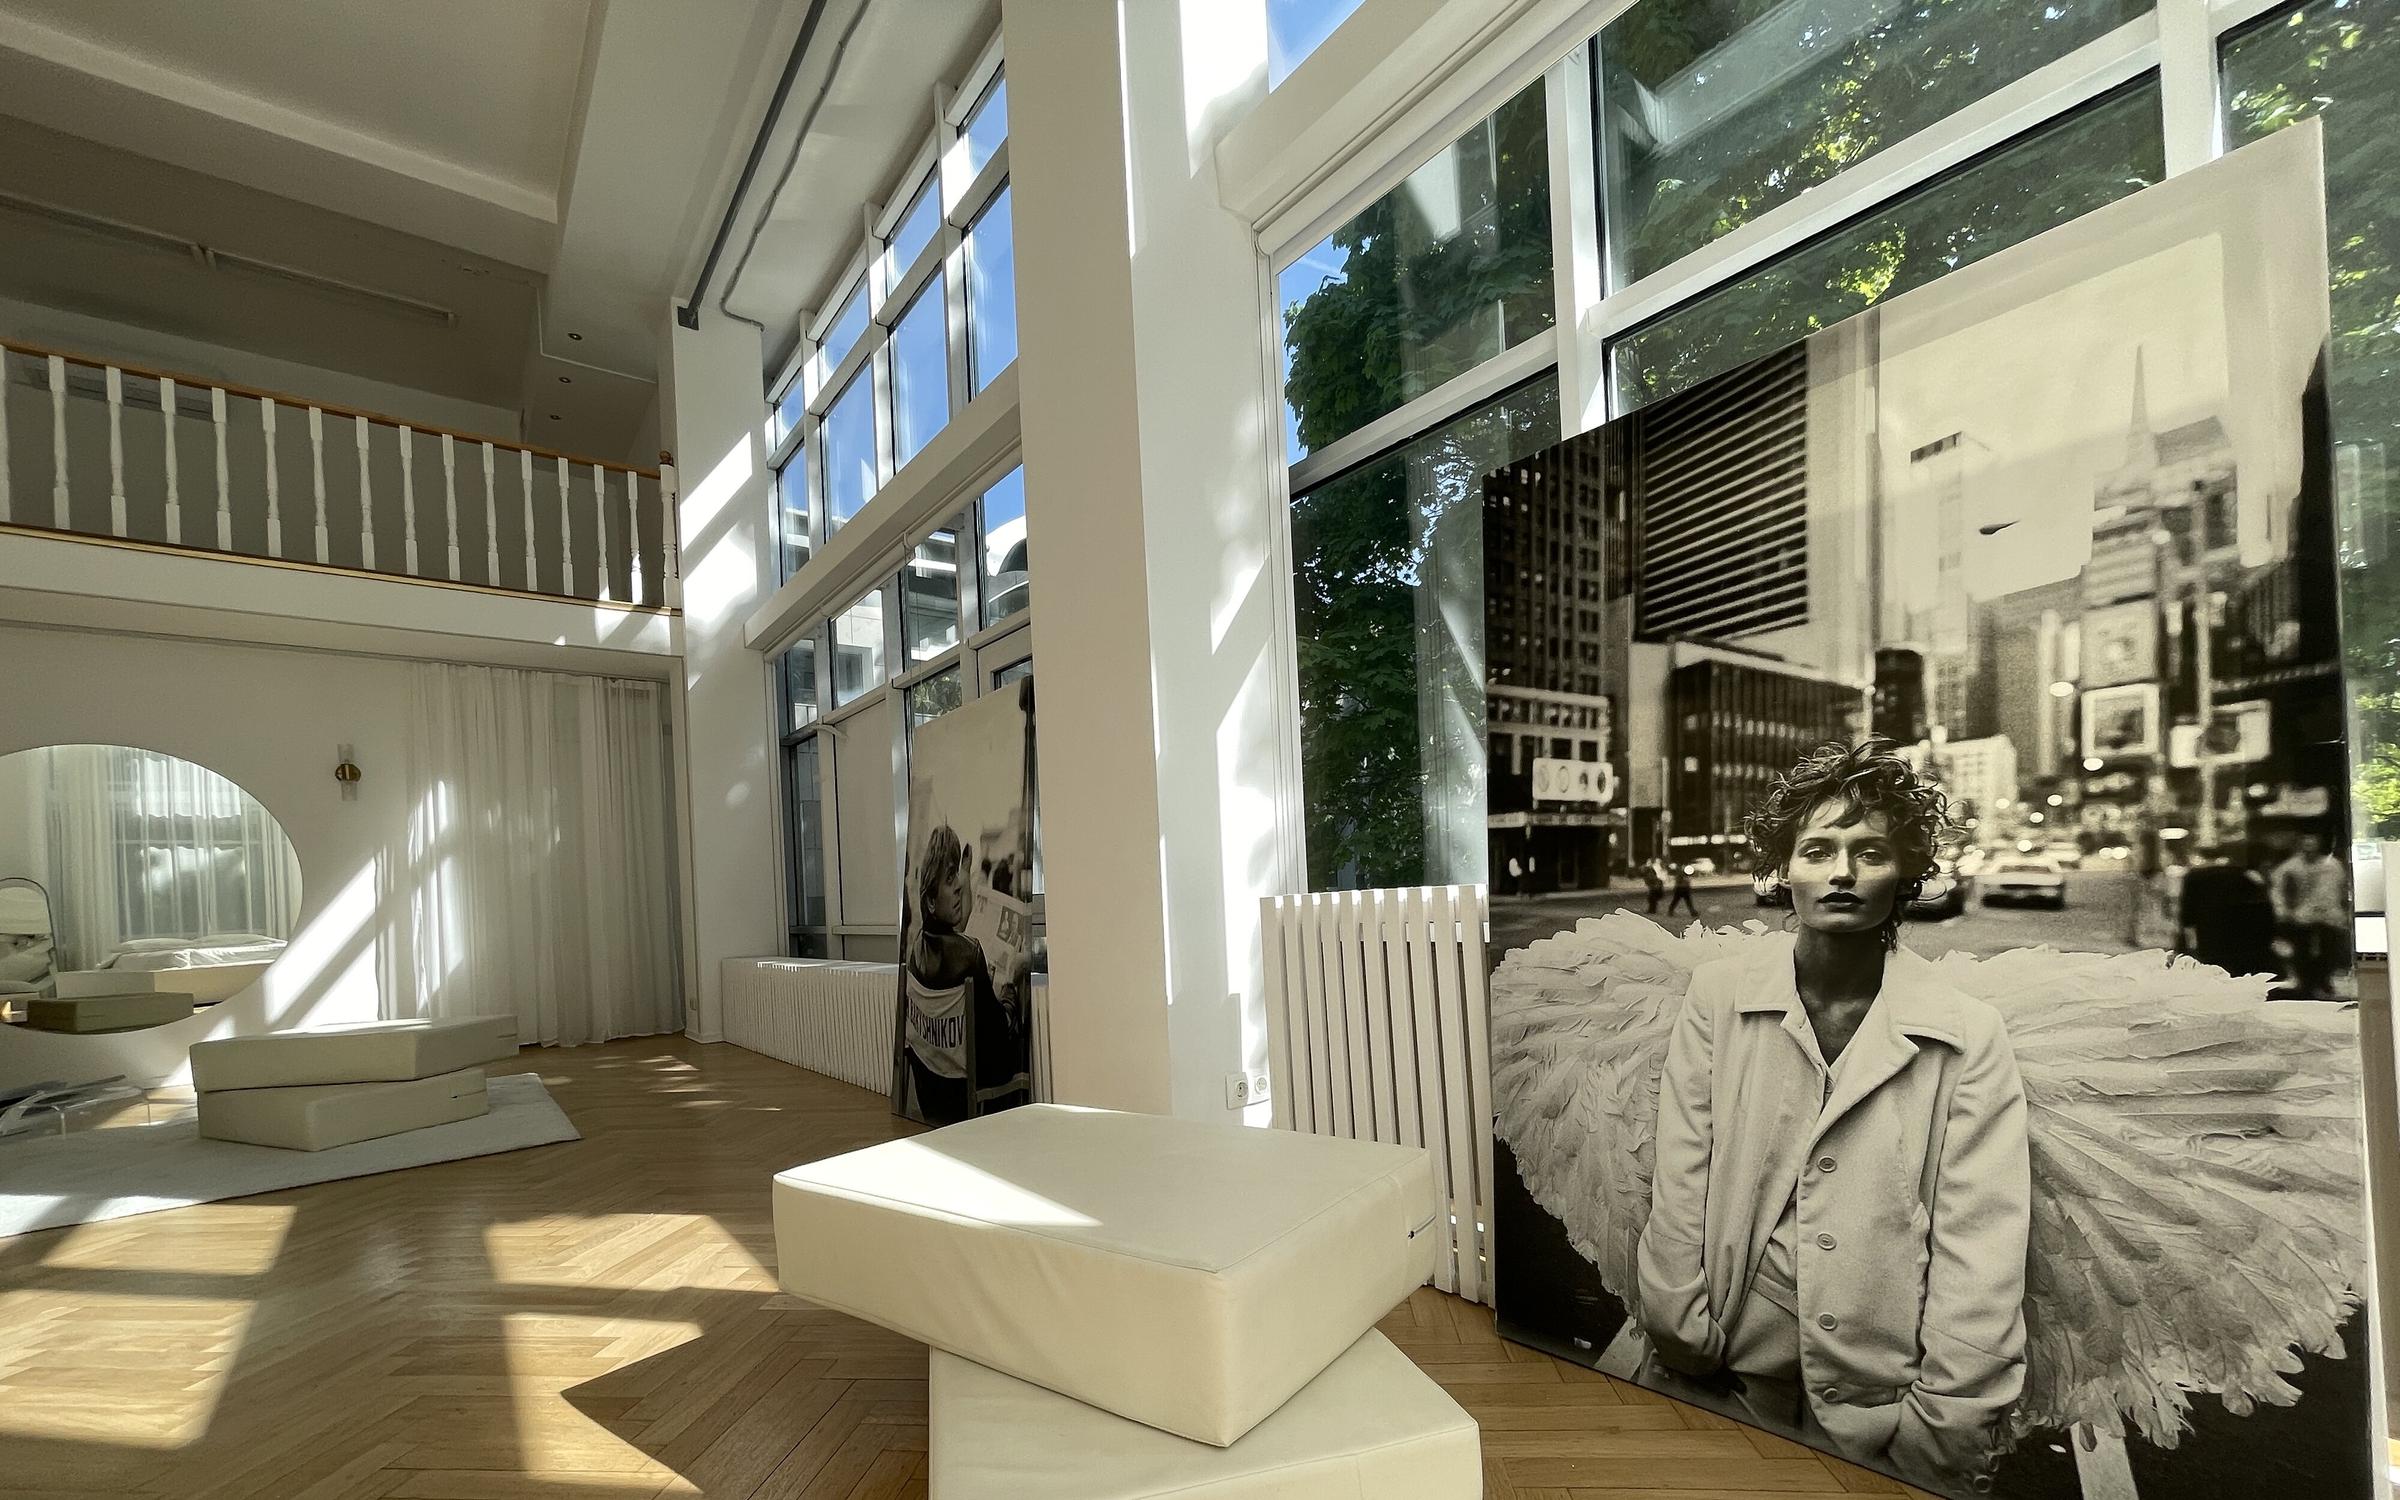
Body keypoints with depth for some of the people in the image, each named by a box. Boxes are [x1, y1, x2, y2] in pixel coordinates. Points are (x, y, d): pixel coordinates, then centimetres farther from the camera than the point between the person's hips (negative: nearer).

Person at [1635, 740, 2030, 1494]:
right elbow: (1679, 1189, -5)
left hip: (1885, 1398, -1)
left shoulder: (1968, 1036, -7)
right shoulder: (1718, 996, -6)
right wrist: (1681, 1347, -6)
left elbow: (1980, 1242, -8)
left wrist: (1947, 1428, -10)